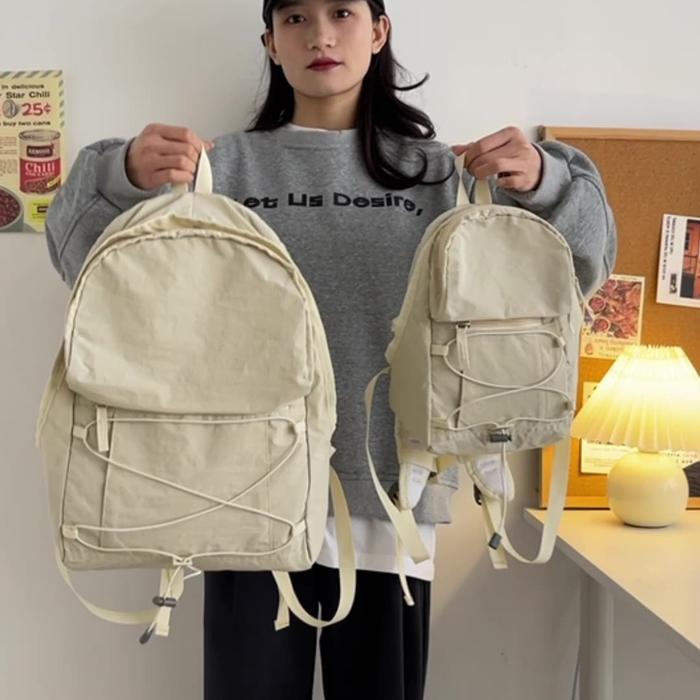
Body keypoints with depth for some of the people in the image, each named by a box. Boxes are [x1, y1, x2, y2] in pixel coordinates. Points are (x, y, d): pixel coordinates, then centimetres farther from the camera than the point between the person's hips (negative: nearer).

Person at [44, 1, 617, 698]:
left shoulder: (436, 173, 7)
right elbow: (90, 260, -6)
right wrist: (125, 177, -27)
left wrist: (542, 183, -18)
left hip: (388, 501, 1)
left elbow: (576, 266, 2)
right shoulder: (225, 167, 4)